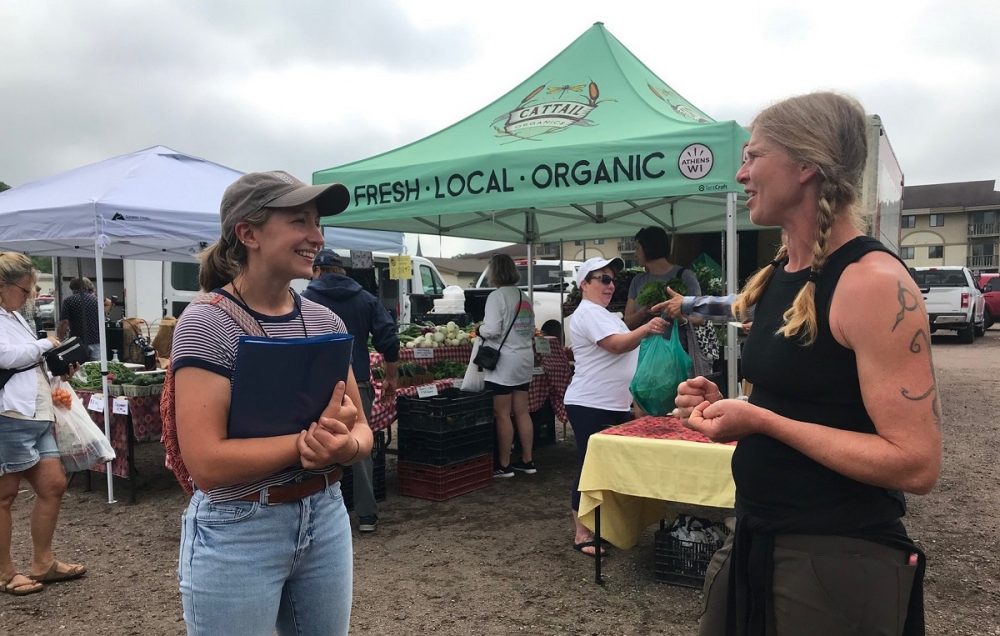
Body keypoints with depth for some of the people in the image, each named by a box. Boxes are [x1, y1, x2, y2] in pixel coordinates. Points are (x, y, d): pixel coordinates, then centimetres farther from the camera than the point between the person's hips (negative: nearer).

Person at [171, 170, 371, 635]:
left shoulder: (325, 321, 2)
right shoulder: (207, 324, -14)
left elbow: (361, 430, 4)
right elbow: (207, 464, -21)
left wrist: (344, 446, -18)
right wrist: (311, 438, -22)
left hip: (326, 519, 6)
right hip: (237, 533, -5)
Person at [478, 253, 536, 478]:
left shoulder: (497, 296, -13)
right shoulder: (524, 297, 11)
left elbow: (492, 330, -20)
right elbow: (531, 330, 16)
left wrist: (480, 330, -1)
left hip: (504, 362, -8)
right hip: (525, 359, 8)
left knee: (502, 415, -1)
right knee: (522, 412, 13)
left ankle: (504, 465, 6)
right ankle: (527, 461, 20)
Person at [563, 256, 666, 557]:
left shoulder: (601, 313, 20)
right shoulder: (589, 313, -14)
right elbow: (617, 344, -28)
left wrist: (632, 399, 24)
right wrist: (646, 329, -45)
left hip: (613, 406, 10)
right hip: (591, 407, -10)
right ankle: (582, 536, 4)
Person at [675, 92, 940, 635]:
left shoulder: (873, 282, -19)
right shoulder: (779, 275, 6)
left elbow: (916, 464, -22)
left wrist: (760, 421, -23)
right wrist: (728, 408, 0)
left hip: (838, 560, -8)